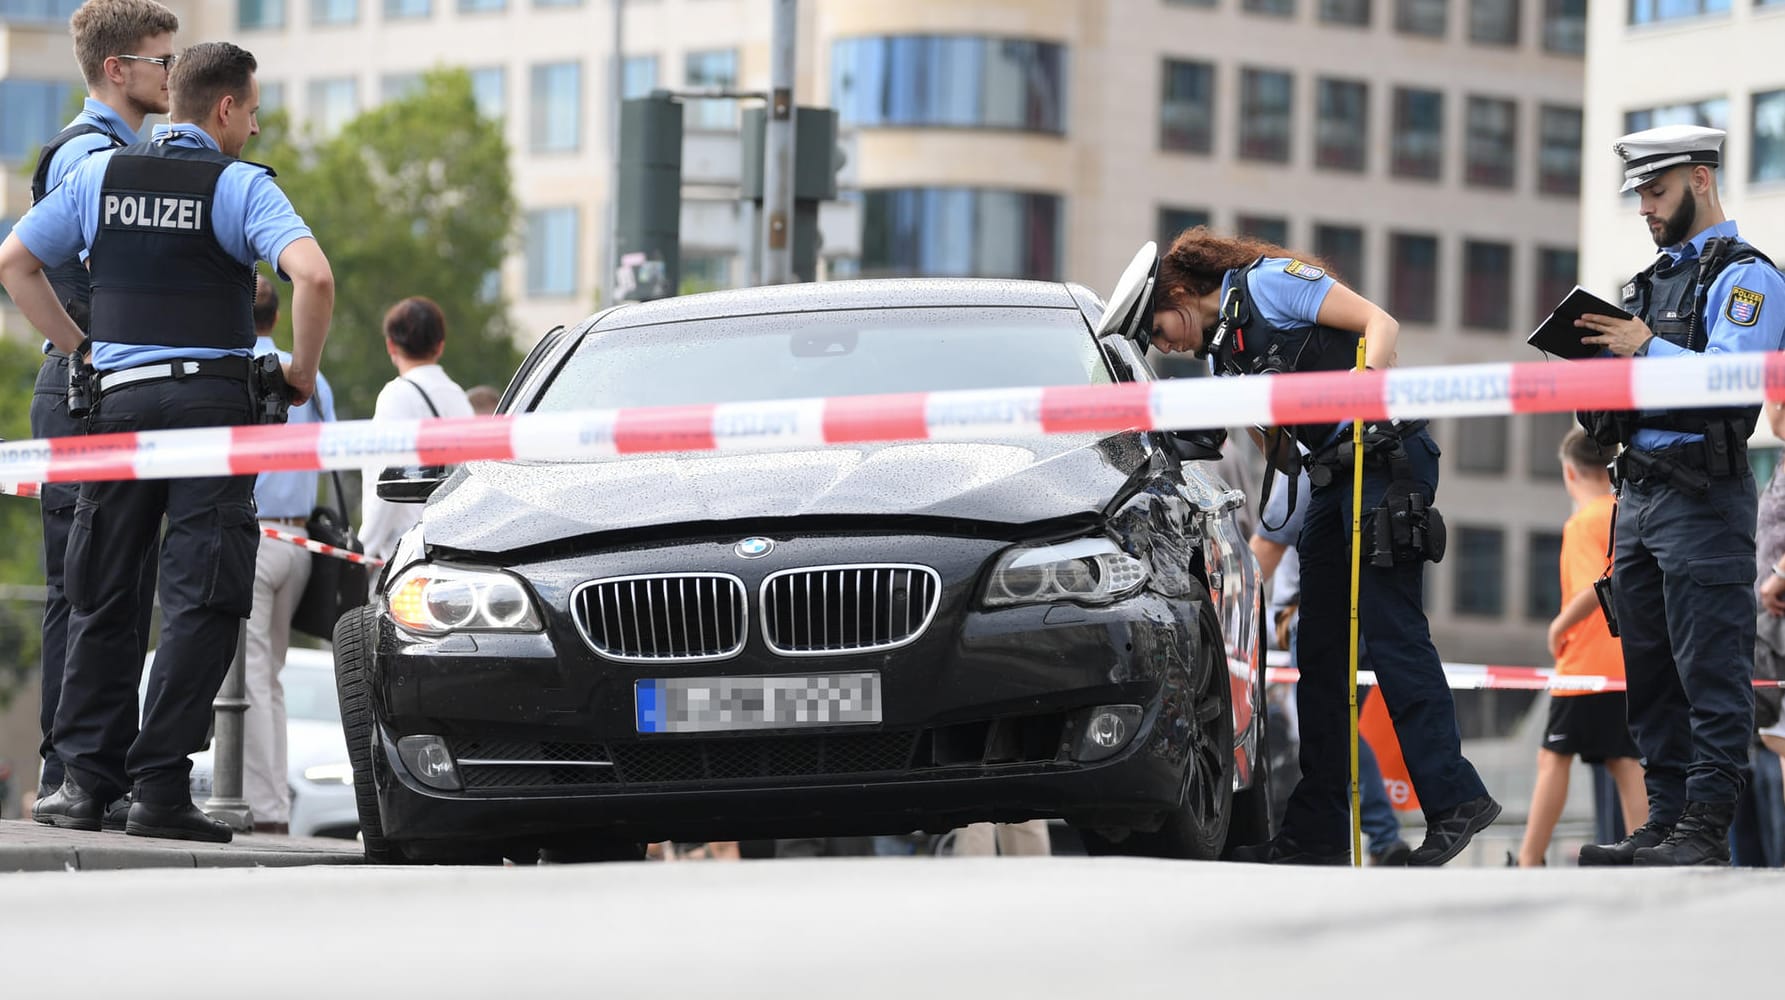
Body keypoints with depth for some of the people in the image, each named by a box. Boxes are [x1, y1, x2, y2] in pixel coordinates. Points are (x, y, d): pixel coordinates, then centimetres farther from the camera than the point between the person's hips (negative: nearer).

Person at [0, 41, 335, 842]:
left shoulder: (100, 174, 10)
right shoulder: (240, 187, -4)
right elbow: (313, 275, -18)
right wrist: (303, 369, -4)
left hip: (118, 395, 4)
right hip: (211, 400, -4)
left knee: (102, 595, 11)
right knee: (200, 602, -2)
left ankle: (85, 777, 7)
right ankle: (158, 785, -8)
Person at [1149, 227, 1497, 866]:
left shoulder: (1269, 281, -4)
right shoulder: (1221, 352, 20)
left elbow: (1380, 323, -10)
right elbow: (1270, 444, 22)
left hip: (1387, 455, -9)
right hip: (1331, 474, 9)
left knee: (1390, 633, -16)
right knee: (1318, 650, 6)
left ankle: (1454, 800, -17)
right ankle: (1317, 830, 7)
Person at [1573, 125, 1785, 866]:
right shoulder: (1652, 280, 23)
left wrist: (1646, 349, -18)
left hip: (1703, 495, -9)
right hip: (1638, 492, 9)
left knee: (1710, 670, -10)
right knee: (1649, 669, 8)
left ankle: (1706, 826, -12)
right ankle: (1666, 820, 11)